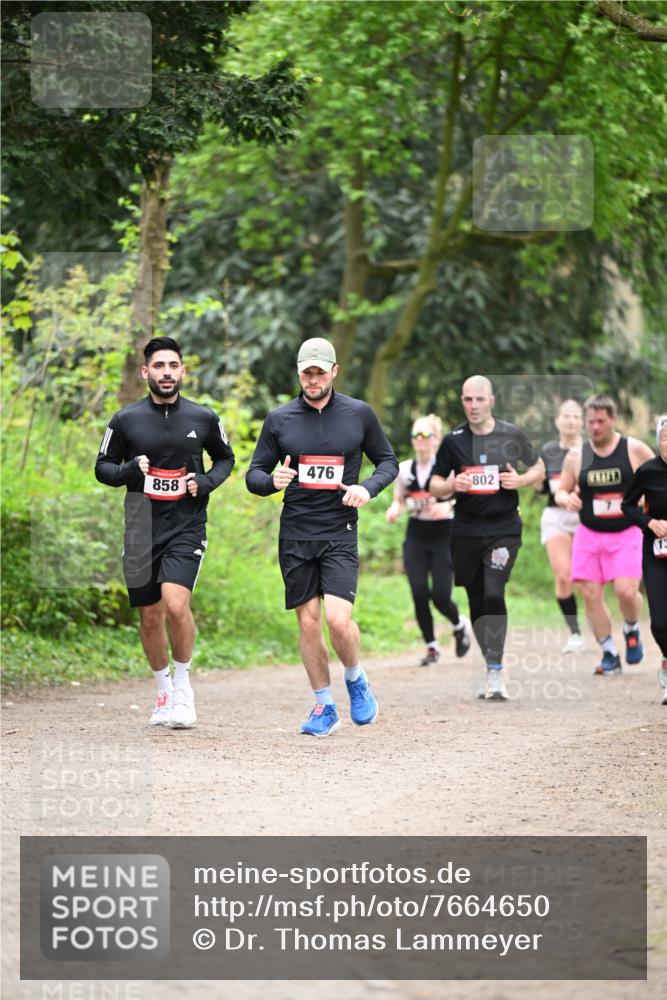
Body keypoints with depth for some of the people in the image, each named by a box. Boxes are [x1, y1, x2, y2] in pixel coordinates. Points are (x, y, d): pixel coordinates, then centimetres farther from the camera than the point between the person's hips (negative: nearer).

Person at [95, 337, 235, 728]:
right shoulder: (125, 421, 0)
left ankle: (183, 683, -1)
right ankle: (164, 691, 29)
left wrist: (206, 482, -4)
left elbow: (226, 458, 16)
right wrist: (128, 471, -12)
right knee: (150, 616, 9)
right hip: (142, 530, 2)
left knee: (176, 603, -22)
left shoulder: (203, 419, 2)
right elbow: (103, 466, 9)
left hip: (187, 527, -2)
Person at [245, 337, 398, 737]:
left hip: (340, 533, -2)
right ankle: (325, 707, 16)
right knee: (308, 623, 3)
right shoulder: (279, 419, 4)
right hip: (295, 535, 2)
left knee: (338, 619, -17)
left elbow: (388, 461, 12)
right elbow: (254, 475, 9)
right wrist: (272, 480, -15)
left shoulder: (359, 414, 2)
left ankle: (357, 681, 12)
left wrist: (368, 488, -8)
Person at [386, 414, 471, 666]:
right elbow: (398, 500, 15)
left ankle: (460, 625, 26)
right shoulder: (404, 469, 3)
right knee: (419, 595, -7)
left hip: (443, 536, -3)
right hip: (416, 537, 3)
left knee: (440, 596, -8)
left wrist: (448, 506, -26)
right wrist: (394, 510, -8)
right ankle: (431, 647, 10)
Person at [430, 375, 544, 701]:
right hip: (466, 531, 3)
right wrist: (452, 485, -15)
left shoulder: (512, 436, 0)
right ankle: (493, 669, 21)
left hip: (504, 530, -3)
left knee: (493, 595, -18)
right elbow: (434, 485, 7)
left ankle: (496, 671, -15)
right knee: (477, 602, 7)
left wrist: (521, 480, -8)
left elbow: (539, 468, 13)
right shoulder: (453, 440, 2)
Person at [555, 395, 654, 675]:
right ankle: (609, 654, 11)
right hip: (589, 535, 3)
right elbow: (561, 491, 11)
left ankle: (632, 631, 15)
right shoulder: (576, 457, 3)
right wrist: (566, 499, -12)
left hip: (627, 534, -3)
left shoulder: (634, 449, -4)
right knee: (591, 595, -3)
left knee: (626, 590, -18)